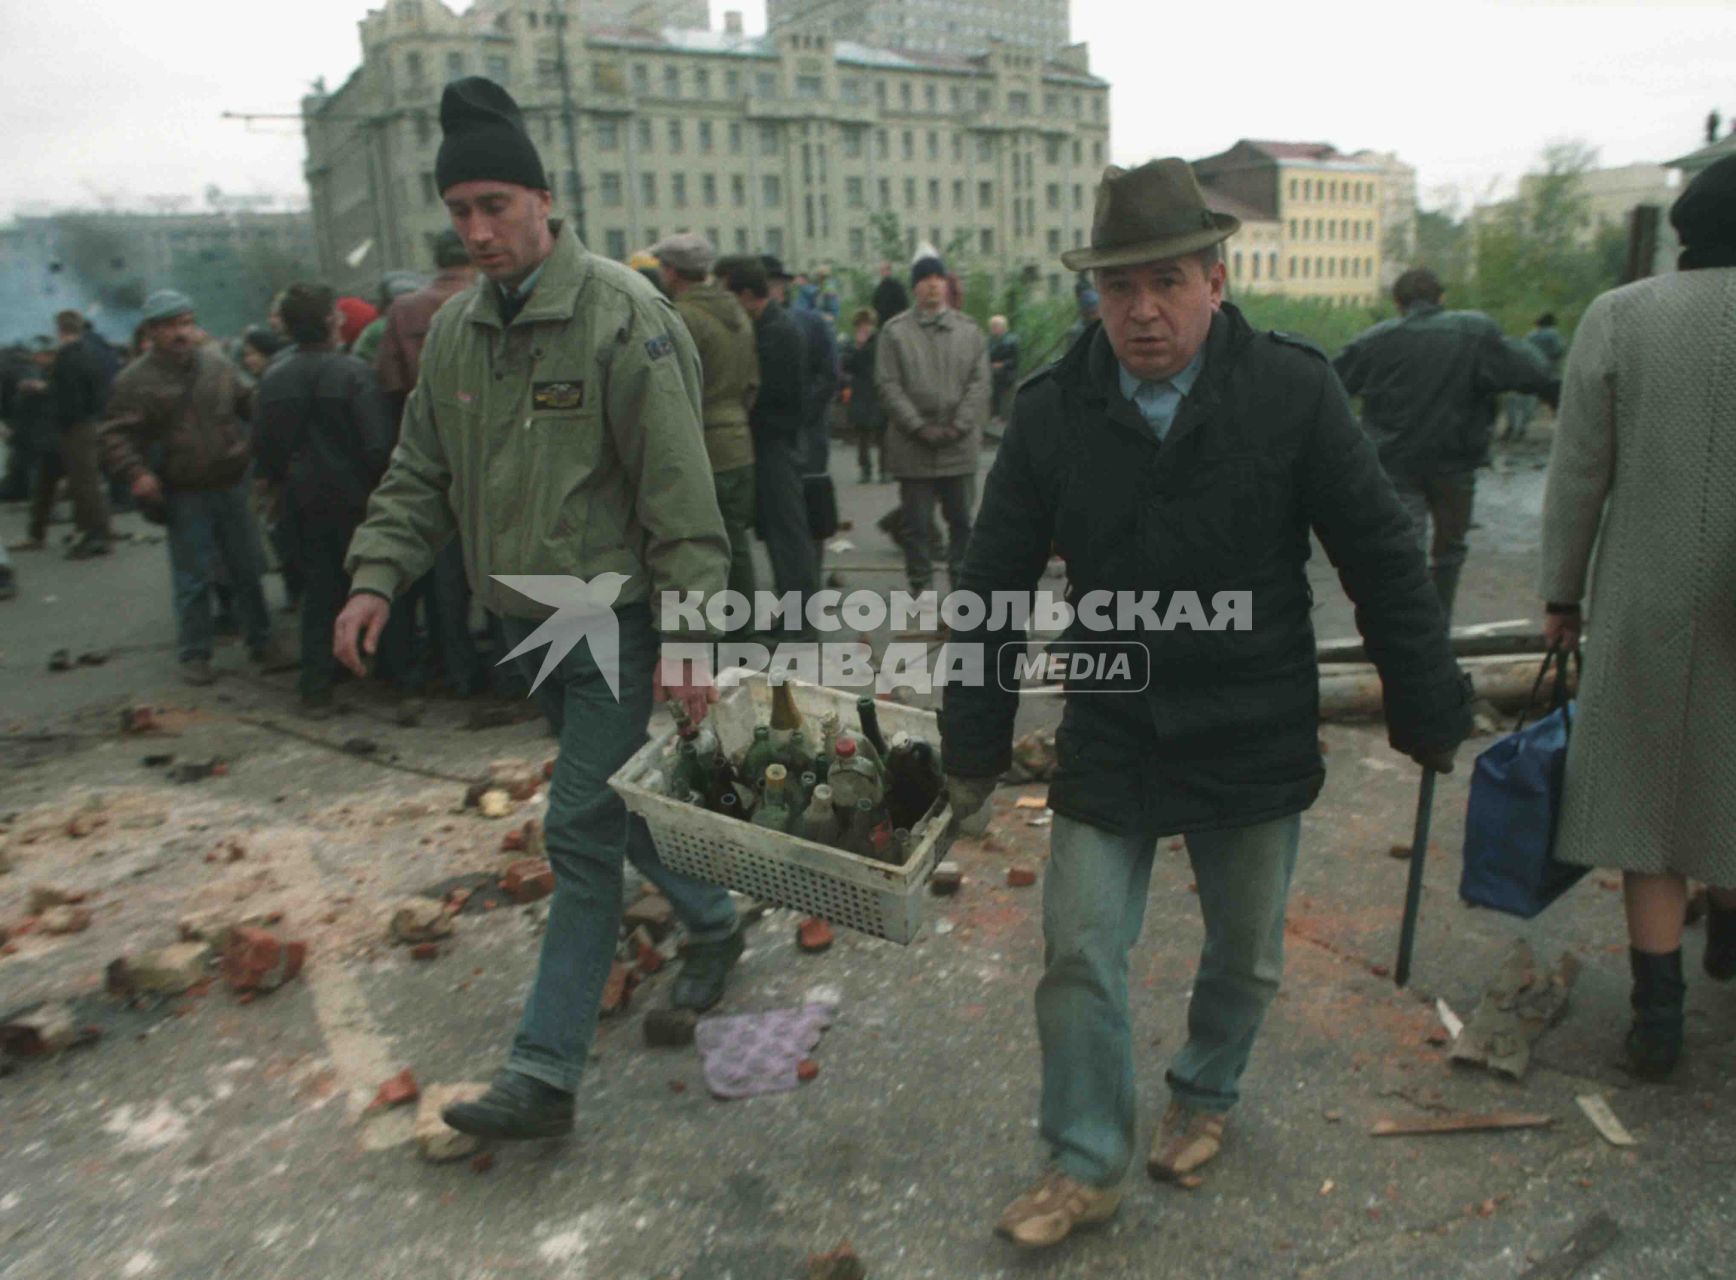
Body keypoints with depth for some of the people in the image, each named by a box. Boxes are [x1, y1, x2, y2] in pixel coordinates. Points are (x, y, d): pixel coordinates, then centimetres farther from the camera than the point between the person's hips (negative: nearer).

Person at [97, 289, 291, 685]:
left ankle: (262, 645, 23)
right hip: (184, 496, -3)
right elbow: (114, 434, -6)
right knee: (193, 579, 4)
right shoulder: (135, 381, -6)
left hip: (232, 486, 4)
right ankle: (194, 655, 17)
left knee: (247, 571, 11)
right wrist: (135, 472, -21)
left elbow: (249, 406, 15)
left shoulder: (218, 365, 5)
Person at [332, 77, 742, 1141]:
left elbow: (680, 494, -18)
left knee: (583, 832, -4)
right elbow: (421, 475, 14)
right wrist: (377, 576, -1)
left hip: (616, 623, -7)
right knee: (617, 809, 19)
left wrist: (686, 636, -22)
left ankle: (546, 1074, 5)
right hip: (530, 621, 7)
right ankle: (712, 922, 44)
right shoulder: (457, 330, 8)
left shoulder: (622, 316, -14)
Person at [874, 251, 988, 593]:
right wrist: (919, 427, -13)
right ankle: (921, 585, 17)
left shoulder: (969, 329, 8)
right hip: (913, 447, -2)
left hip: (960, 445, 2)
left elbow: (979, 382, 3)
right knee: (917, 522, 5)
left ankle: (962, 583, 21)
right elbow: (888, 385, -4)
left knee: (962, 519, 9)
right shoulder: (895, 330, 2)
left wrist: (959, 426, -9)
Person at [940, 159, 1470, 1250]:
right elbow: (997, 588, 0)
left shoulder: (1293, 391, -9)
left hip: (1256, 744, 0)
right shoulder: (1052, 411, -6)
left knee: (1246, 957, 17)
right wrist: (974, 748, 2)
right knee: (1079, 962, 4)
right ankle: (1087, 1167, 26)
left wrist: (1431, 711, -2)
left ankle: (1206, 1096, 47)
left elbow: (1384, 562, -3)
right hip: (1109, 741, 1)